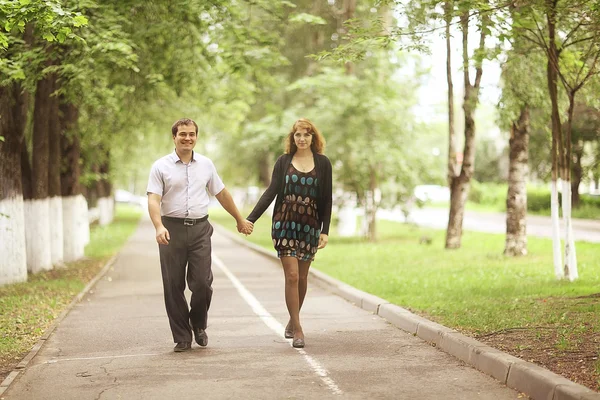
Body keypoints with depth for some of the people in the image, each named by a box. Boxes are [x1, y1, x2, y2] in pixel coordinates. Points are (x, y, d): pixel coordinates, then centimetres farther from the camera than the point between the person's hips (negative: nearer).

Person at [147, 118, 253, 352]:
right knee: (173, 286, 2)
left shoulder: (206, 165, 11)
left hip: (199, 229, 2)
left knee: (202, 282, -6)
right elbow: (153, 199, -8)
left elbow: (222, 194, 21)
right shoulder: (161, 167, 1)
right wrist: (159, 227, -24)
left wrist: (240, 220, 27)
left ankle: (199, 325, 21)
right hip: (172, 229, -1)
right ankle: (181, 337, 13)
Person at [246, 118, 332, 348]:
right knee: (291, 275, -9)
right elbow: (270, 192, -2)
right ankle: (297, 329, -6)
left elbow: (326, 199, 4)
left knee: (302, 277, 7)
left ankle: (293, 321, 27)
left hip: (310, 226, 1)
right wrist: (250, 219, -12)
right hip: (285, 224, -1)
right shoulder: (283, 162, 3)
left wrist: (325, 231, -2)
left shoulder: (323, 163, 4)